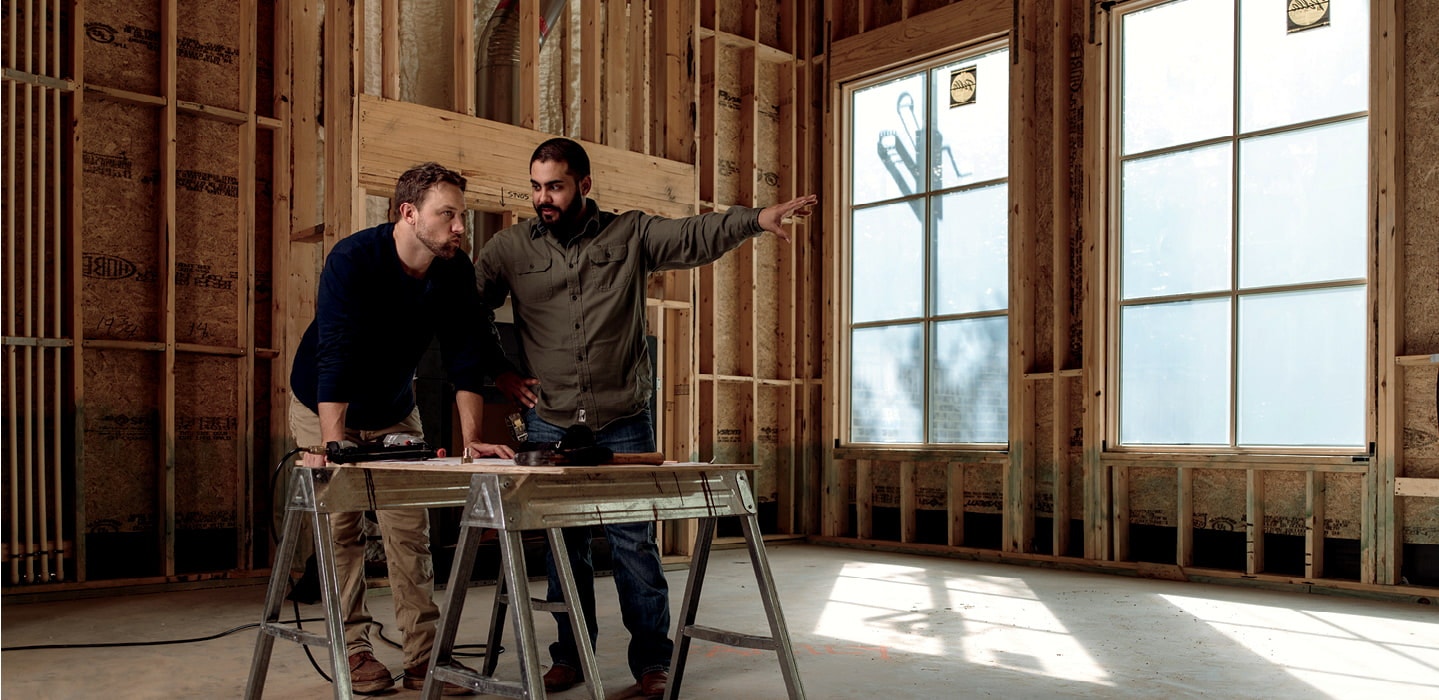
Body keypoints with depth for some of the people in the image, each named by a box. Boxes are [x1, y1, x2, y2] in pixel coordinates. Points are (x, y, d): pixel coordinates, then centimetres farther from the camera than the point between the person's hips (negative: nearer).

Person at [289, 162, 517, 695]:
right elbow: (335, 353, -39)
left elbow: (466, 356, -15)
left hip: (395, 412, 4)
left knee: (411, 532, 2)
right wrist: (331, 444, -48)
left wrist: (471, 439, -25)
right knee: (341, 528, 0)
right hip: (325, 409, -4)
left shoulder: (456, 271, -15)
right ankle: (353, 651, 13)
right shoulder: (352, 260, -30)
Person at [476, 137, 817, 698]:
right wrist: (498, 375, 5)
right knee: (564, 545, 9)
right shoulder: (511, 247, 5)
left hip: (624, 421, -1)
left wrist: (756, 219, -24)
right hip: (549, 421, 2)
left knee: (634, 542, 0)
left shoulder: (630, 235, 2)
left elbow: (695, 236, -9)